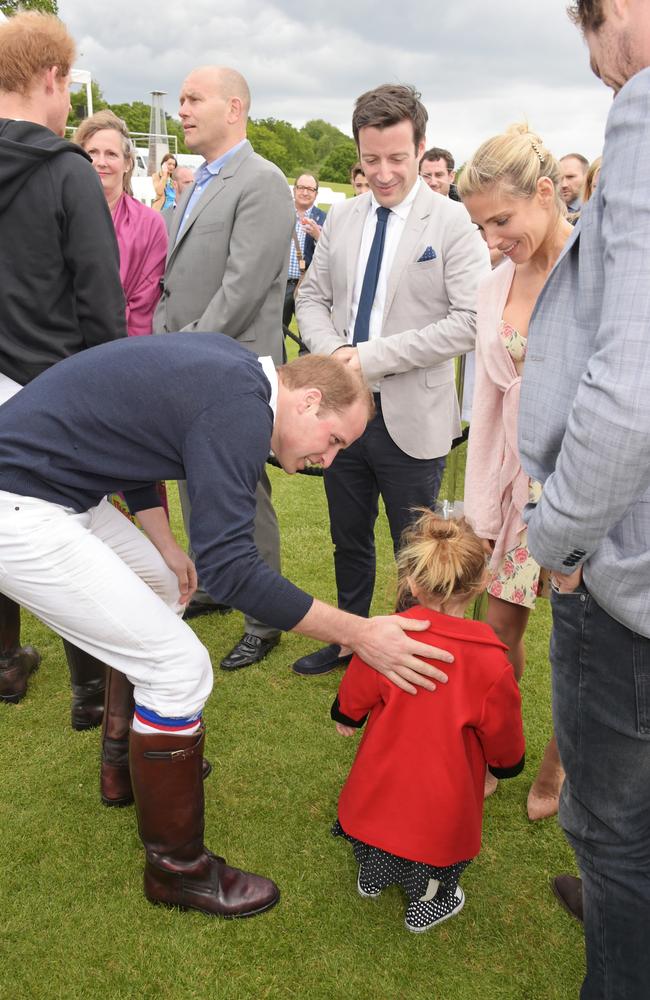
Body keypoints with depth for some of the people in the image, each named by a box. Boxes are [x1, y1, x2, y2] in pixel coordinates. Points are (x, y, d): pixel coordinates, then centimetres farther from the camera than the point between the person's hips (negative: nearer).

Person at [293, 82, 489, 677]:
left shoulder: (452, 222, -9)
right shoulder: (342, 218, 7)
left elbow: (471, 321, -17)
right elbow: (312, 295, 13)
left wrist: (373, 356, -20)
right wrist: (333, 350, -9)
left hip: (411, 418, -5)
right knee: (349, 540, 20)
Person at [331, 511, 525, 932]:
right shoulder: (491, 659, -22)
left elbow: (354, 695, -2)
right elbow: (502, 729, -7)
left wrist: (346, 718, 23)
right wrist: (508, 764, 16)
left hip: (380, 787, 3)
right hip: (441, 803, -2)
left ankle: (373, 874, 52)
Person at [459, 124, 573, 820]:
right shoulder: (494, 289, 7)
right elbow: (489, 399, 9)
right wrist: (481, 507, 7)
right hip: (522, 482, 5)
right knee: (499, 625, 8)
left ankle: (558, 766, 30)